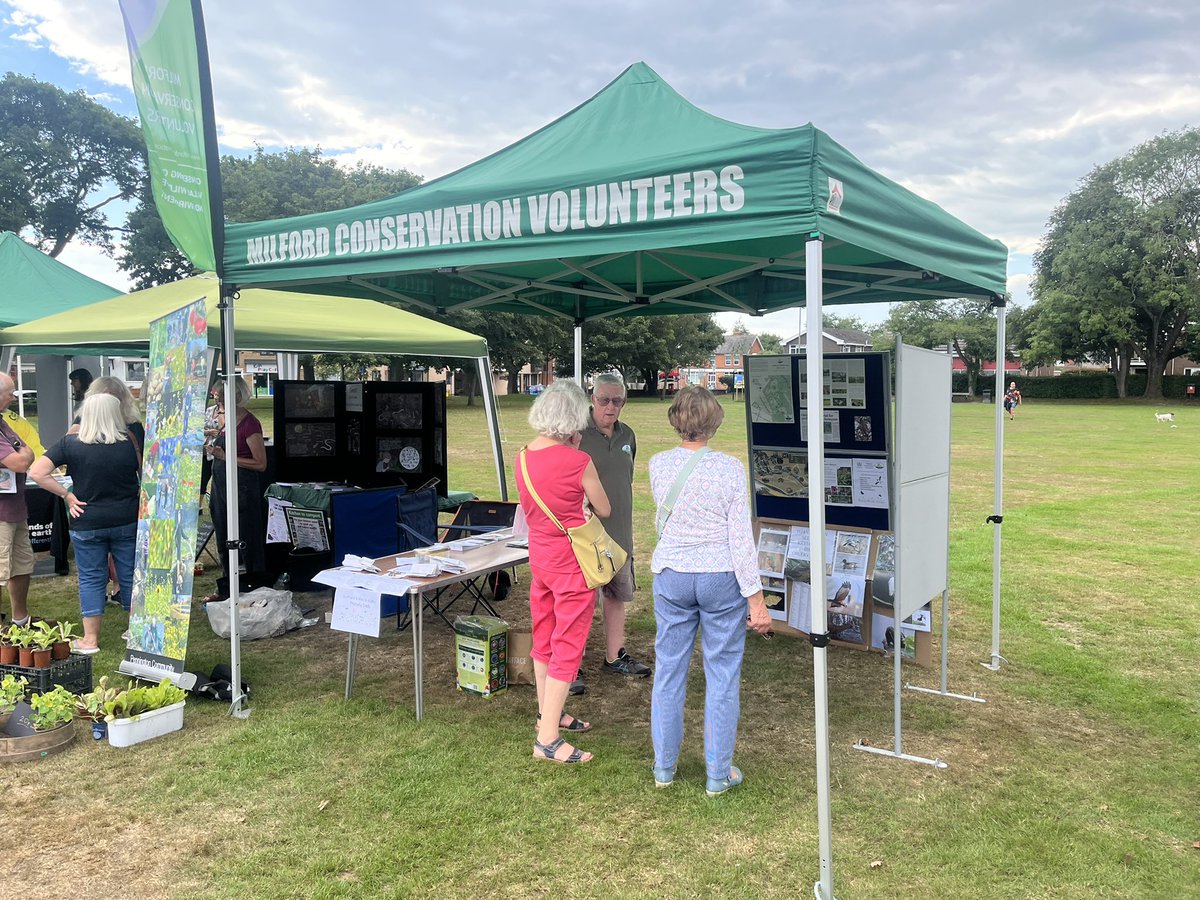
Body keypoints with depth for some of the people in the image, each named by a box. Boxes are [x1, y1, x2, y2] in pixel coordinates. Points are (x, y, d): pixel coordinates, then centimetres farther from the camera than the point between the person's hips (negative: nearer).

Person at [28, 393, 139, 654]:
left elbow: (36, 473, -14)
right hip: (127, 521, 1)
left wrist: (67, 495, -7)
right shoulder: (130, 443, -8)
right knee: (130, 575, 11)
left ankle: (90, 640, 16)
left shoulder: (71, 444, -9)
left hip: (87, 523, 0)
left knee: (91, 579, 10)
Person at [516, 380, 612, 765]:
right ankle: (548, 740, 3)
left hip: (538, 555, 7)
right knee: (568, 647, 0)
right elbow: (604, 510, -5)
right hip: (571, 561, -7)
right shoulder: (578, 461, -20)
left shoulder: (523, 457, -1)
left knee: (544, 639, 19)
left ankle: (548, 714, 35)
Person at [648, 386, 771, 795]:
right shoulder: (730, 469, -14)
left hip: (671, 577, 3)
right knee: (722, 675, 9)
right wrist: (756, 601, -8)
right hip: (721, 578, -3)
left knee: (669, 670, 14)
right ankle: (719, 773, 18)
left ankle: (664, 767, 26)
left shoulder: (658, 465, -5)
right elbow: (741, 539, -14)